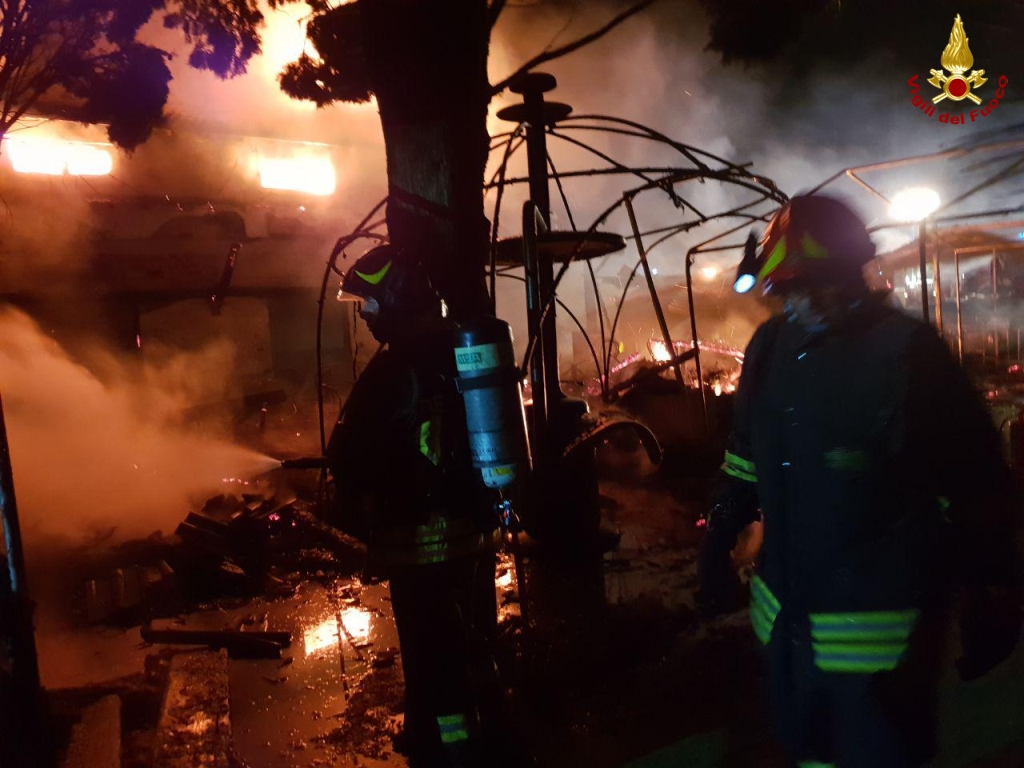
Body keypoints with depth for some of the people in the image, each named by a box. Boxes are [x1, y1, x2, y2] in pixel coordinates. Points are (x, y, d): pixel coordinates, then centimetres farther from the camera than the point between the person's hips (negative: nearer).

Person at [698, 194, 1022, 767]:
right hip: (787, 617, 6)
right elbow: (745, 461, 11)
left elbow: (977, 486, -11)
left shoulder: (907, 353, -17)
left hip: (879, 629, -5)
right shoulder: (770, 347, 1)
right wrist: (718, 548, 12)